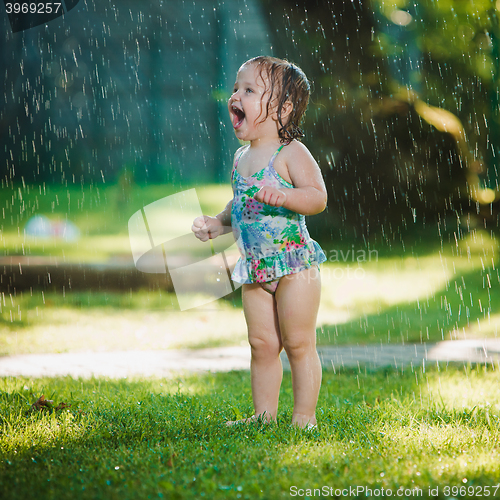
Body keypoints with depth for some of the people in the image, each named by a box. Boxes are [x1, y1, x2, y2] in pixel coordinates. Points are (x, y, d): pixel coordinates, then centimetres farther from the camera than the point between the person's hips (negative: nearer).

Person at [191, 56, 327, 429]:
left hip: (294, 263, -7)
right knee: (262, 344, 11)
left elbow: (318, 197, -21)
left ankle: (304, 417, 6)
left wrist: (283, 195, -37)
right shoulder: (242, 157, 12)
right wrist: (217, 224, 9)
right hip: (255, 268, 7)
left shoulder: (290, 153, -11)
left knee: (298, 343, -1)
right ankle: (264, 415, 19)